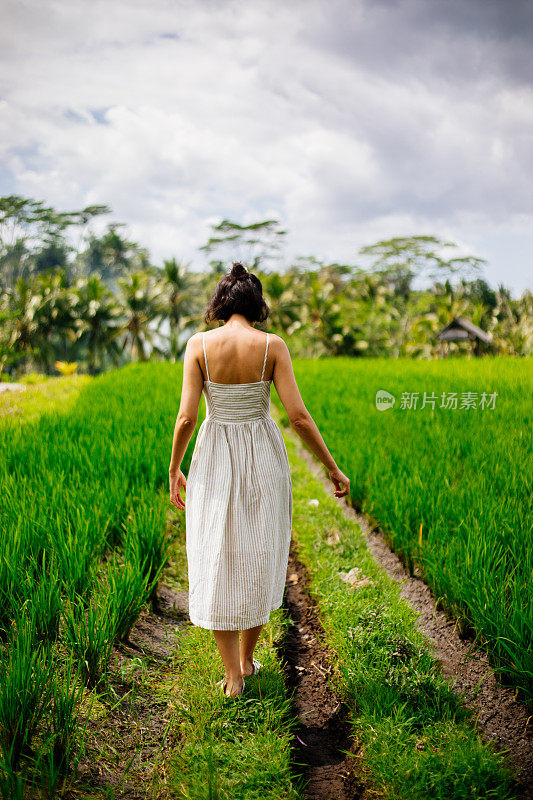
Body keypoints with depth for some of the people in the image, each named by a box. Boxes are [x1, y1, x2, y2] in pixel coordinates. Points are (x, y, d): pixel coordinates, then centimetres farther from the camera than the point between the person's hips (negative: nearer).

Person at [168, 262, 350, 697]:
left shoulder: (199, 344, -9)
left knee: (218, 563, 10)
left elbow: (186, 418, -11)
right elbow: (298, 415, -13)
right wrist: (333, 468, -3)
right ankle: (247, 657, 34)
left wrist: (174, 469, 5)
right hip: (264, 458, 1)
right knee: (259, 559, 19)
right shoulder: (273, 345, -9)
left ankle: (233, 676, 16)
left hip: (215, 461, -1)